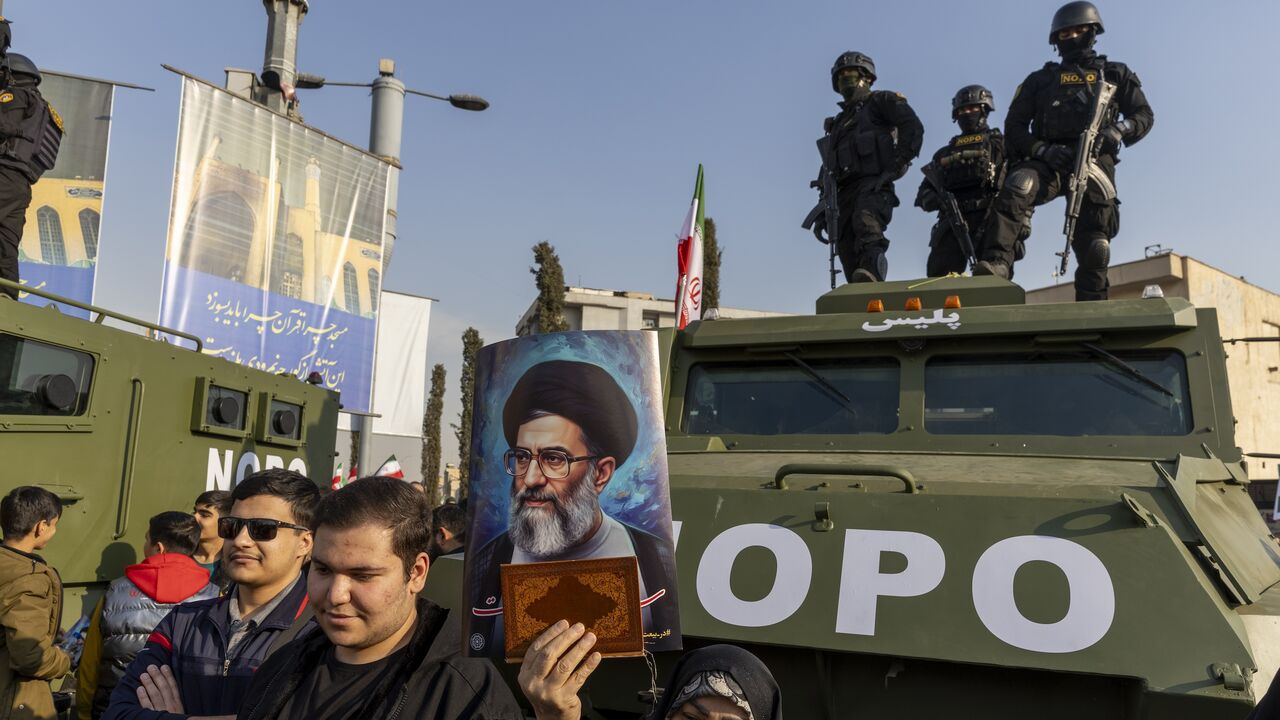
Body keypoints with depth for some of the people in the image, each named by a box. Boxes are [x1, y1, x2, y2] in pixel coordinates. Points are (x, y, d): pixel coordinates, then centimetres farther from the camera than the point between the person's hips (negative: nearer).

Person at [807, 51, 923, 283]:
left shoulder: (881, 101, 15)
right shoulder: (837, 123, 33)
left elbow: (913, 128, -2)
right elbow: (828, 171, 30)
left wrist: (897, 164, -14)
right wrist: (822, 212, 21)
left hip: (873, 184, -7)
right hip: (844, 190, 7)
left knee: (866, 221, -36)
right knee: (847, 252, -7)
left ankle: (872, 274, -59)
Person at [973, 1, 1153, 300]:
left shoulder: (1116, 74, 22)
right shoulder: (1040, 80, 21)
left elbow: (1144, 115, 15)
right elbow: (1014, 126, 12)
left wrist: (1119, 130, -10)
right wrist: (1042, 149, -9)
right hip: (1049, 160, -1)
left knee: (1093, 245, -6)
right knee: (1016, 189, -35)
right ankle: (996, 265, -49)